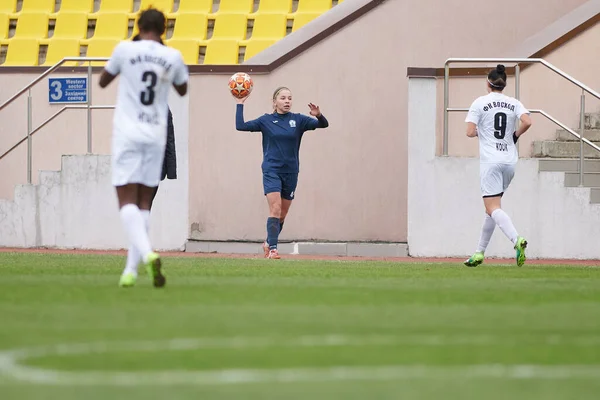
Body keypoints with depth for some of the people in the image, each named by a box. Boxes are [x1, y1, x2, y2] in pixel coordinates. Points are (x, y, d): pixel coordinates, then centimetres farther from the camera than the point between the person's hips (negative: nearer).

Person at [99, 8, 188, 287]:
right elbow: (183, 90, 22)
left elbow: (103, 82, 10)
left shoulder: (125, 49, -4)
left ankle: (147, 253, -30)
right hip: (156, 135, 3)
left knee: (127, 202, -6)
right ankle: (131, 269, 5)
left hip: (127, 133, -3)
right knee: (144, 204, 10)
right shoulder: (173, 57, 2)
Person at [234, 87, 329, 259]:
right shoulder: (266, 120, 0)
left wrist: (318, 115, -25)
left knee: (282, 214, 11)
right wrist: (240, 104, -5)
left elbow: (323, 124, -5)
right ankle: (272, 248, -19)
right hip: (271, 171, -3)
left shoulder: (298, 120, 2)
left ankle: (268, 243, 32)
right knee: (275, 209, -18)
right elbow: (241, 126, -3)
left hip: (291, 172, 3)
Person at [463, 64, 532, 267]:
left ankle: (516, 239, -37)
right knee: (492, 207, 15)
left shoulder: (480, 103, -2)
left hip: (490, 160, -5)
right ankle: (479, 253, 19)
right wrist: (515, 136, 8)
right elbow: (527, 122, -10)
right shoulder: (514, 103, 7)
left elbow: (470, 132, -8)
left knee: (493, 208, -11)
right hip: (510, 160, 5)